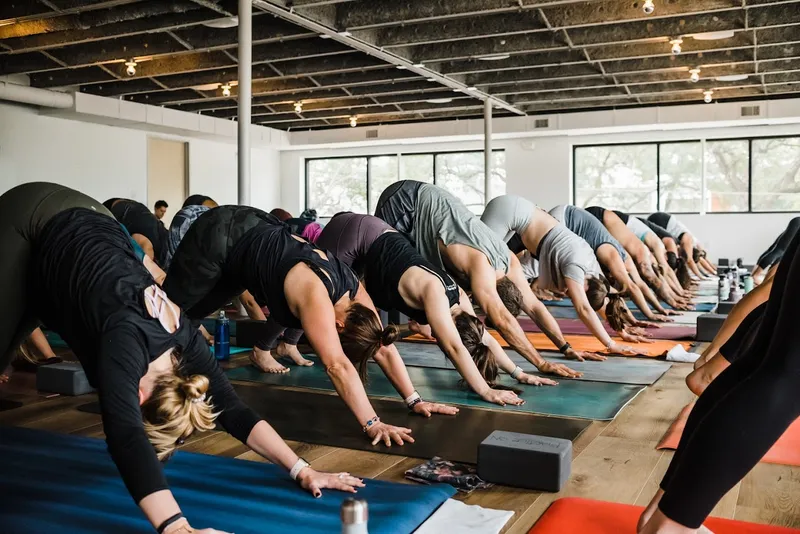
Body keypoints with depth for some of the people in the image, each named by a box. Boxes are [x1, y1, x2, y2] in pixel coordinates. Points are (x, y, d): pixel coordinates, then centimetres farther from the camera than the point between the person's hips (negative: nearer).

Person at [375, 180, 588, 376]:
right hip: (405, 201, -7)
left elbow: (534, 307, -5)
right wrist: (542, 364, -44)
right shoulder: (481, 267, -34)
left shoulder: (509, 262, -10)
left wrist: (566, 348, -10)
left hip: (430, 202, 7)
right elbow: (502, 321, -43)